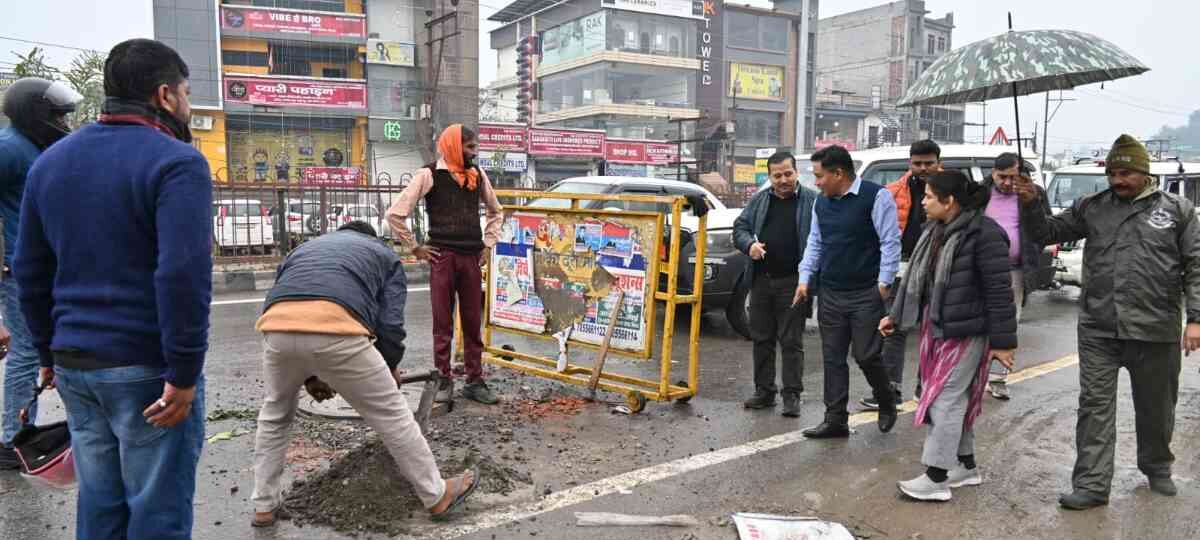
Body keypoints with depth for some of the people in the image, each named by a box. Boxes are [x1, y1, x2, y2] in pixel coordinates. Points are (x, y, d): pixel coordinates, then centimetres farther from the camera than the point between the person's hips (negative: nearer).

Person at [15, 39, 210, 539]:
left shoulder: (51, 161, 12)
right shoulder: (176, 161, -12)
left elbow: (31, 271, 14)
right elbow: (183, 274, -22)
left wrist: (50, 353, 20)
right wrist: (183, 373, -17)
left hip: (75, 366, 7)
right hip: (146, 368, -7)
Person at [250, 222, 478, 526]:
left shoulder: (303, 248, 41)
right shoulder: (384, 255, 30)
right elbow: (391, 324, 16)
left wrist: (309, 377, 41)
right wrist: (389, 371, 33)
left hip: (277, 329, 4)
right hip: (336, 330, -4)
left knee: (275, 415, 31)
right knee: (391, 414, 12)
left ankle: (265, 506, 38)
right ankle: (437, 496, 25)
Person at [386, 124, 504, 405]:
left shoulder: (478, 175, 9)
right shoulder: (429, 174, -6)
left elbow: (496, 211, 25)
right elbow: (395, 214, -8)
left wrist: (488, 244, 15)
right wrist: (415, 248, -5)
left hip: (472, 257, 4)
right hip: (443, 257, -4)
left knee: (473, 323, 8)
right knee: (443, 324, 3)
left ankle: (475, 382, 16)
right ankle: (444, 380, 13)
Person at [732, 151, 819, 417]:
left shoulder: (812, 201, -2)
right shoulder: (759, 200, 11)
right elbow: (740, 227, 13)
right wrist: (749, 244, -8)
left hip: (793, 282, -5)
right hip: (761, 280, 5)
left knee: (791, 341, 0)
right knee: (762, 338, 11)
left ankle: (792, 395, 7)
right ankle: (764, 391, 22)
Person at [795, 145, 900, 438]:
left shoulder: (876, 197, -10)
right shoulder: (821, 202, 11)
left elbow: (890, 242, -10)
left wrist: (884, 283, -13)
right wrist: (805, 278, 8)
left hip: (866, 295, -6)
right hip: (830, 294, 6)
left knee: (866, 356, -3)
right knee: (833, 359, 8)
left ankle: (887, 403, 26)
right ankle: (835, 421, 16)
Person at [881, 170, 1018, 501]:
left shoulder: (983, 234, -18)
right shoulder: (936, 231, 9)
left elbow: (999, 291, -17)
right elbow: (916, 277, 18)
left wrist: (1002, 341, -16)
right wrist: (896, 315, 20)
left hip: (965, 331, -9)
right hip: (935, 326, 9)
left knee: (945, 400, -6)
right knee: (957, 399, 16)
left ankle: (935, 478, 0)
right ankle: (966, 466, 29)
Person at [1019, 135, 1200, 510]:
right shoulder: (1092, 208, 7)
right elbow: (1048, 233, 10)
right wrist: (1031, 205, -9)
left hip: (1155, 331, 0)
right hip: (1098, 329, 1)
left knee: (1156, 407, 16)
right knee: (1095, 405, 0)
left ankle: (1157, 468, 40)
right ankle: (1091, 485, 6)